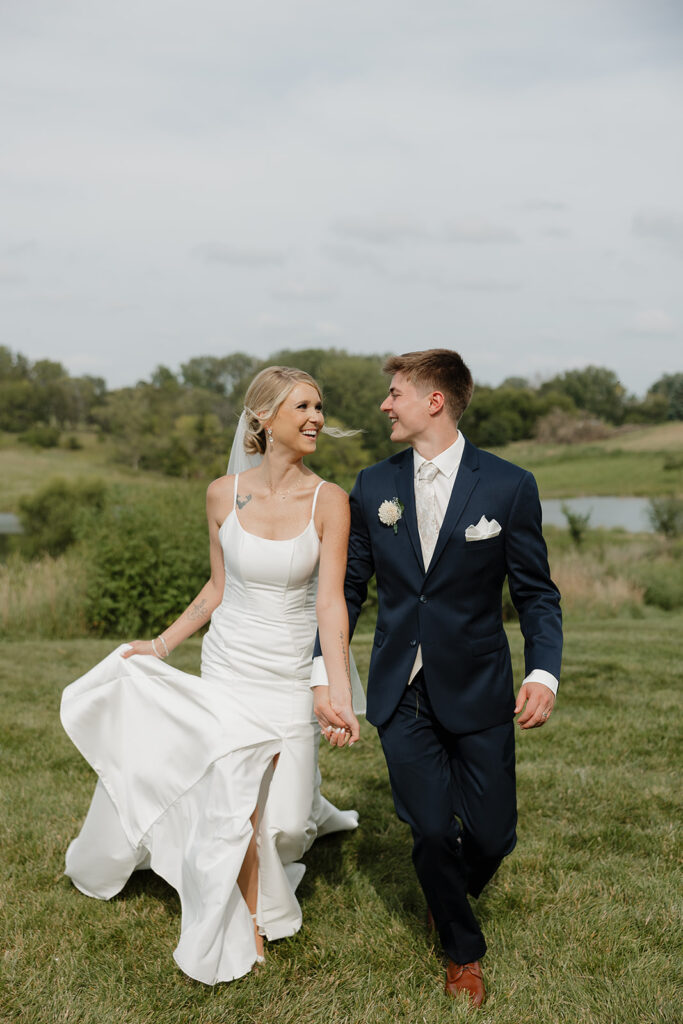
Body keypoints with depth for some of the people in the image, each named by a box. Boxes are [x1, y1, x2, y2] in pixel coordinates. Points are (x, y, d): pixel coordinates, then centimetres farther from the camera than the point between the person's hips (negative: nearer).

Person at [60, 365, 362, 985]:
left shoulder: (329, 502, -11)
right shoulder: (224, 495, -4)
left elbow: (331, 601, -17)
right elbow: (218, 588, 8)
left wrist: (342, 696, -27)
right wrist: (160, 645, 12)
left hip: (291, 677, -1)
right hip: (227, 671, 2)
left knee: (282, 821, 0)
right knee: (234, 809, 6)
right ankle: (246, 924, 34)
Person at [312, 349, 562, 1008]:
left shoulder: (508, 487, -7)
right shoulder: (373, 486, 2)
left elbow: (536, 593, -3)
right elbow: (347, 586, 8)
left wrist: (543, 671, -17)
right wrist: (324, 671, -1)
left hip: (477, 693, -1)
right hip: (401, 694, 2)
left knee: (492, 834, 4)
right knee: (432, 832, 2)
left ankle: (449, 895, 41)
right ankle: (463, 951, 29)